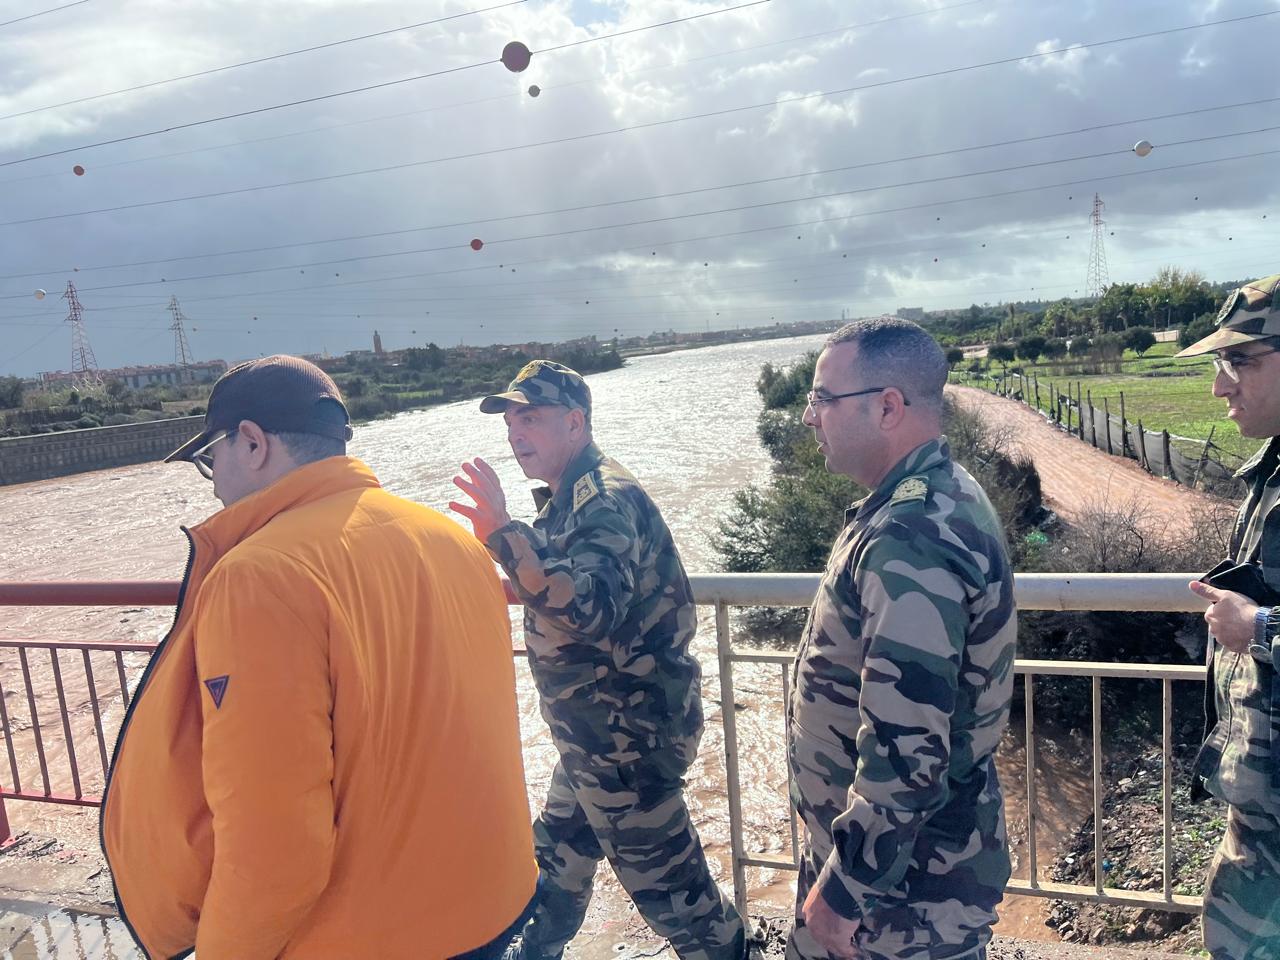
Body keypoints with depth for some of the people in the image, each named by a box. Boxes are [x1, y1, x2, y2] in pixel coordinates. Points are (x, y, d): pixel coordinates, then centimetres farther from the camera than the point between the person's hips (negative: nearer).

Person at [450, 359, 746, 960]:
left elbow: (593, 609, -39)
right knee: (559, 853, 27)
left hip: (628, 737, -10)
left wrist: (504, 535, -48)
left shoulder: (607, 500, -22)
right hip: (597, 733, 10)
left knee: (662, 878, 5)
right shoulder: (568, 499, 9)